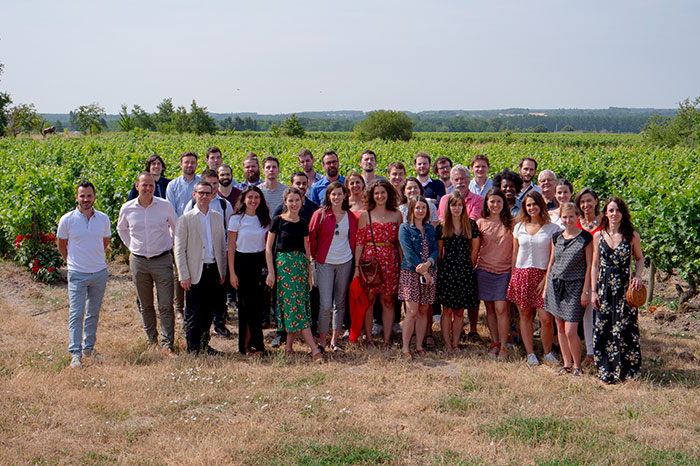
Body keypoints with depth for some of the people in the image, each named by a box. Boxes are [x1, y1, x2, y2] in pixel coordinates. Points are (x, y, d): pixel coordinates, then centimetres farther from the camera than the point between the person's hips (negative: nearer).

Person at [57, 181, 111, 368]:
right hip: (77, 274, -3)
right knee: (76, 314, -5)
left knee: (93, 313, 12)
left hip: (99, 273, 3)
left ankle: (89, 348, 24)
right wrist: (73, 262, 12)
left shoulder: (104, 219, 1)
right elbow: (61, 244, 8)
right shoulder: (67, 220, -6)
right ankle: (75, 353, -2)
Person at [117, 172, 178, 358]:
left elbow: (176, 227, 15)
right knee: (145, 305, 11)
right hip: (139, 261, 2)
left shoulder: (165, 206, -3)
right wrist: (131, 246, 14)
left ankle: (168, 344, -1)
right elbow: (121, 228, 22)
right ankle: (152, 339, 26)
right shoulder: (127, 208, 1)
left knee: (166, 305, -6)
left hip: (162, 260, -2)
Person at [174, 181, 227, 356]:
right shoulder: (185, 219, -3)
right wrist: (184, 276, -10)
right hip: (196, 272, -4)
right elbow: (179, 250, -5)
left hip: (213, 270, 4)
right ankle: (193, 348, 10)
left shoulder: (218, 217, 10)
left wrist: (223, 271, 11)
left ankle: (204, 345, 23)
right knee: (194, 314, 0)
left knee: (208, 312, 11)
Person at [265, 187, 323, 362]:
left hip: (300, 265, 5)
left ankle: (289, 347, 13)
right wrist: (271, 272, -8)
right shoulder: (278, 221, -2)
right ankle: (314, 349, -12)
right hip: (283, 265, -5)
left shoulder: (303, 224, 11)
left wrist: (309, 272, 12)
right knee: (295, 304, -8)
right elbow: (268, 248, -2)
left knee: (296, 304, 3)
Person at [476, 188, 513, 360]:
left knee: (501, 309, -9)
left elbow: (515, 249, 5)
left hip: (504, 272, -2)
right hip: (484, 270, 2)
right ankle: (494, 343, 19)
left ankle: (503, 347, 0)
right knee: (490, 308, 7)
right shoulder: (481, 223, 7)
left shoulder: (510, 223, 3)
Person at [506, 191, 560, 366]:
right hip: (521, 274, 3)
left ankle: (548, 353, 11)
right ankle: (530, 354, 13)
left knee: (546, 318, -9)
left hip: (542, 276, -3)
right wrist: (513, 276, 10)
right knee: (525, 315, 5)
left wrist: (546, 278, -9)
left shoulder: (552, 228, 2)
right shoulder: (519, 227, 11)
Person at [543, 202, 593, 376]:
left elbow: (589, 266, -3)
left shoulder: (585, 238, -5)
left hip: (575, 286, -5)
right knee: (560, 328, 8)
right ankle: (567, 364, 19)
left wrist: (586, 291, -7)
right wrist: (546, 286, 13)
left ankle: (577, 365, 10)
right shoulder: (556, 237, 8)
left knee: (570, 331, -8)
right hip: (556, 284, 5)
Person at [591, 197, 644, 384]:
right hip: (604, 288, 2)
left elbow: (639, 259, 11)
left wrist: (638, 276, -8)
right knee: (603, 330, 3)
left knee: (624, 329, -2)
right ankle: (606, 371, 15)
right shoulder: (599, 236, 5)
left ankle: (624, 370, 10)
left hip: (624, 288, -2)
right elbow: (595, 264, 8)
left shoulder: (632, 235, 0)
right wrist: (594, 291, 4)